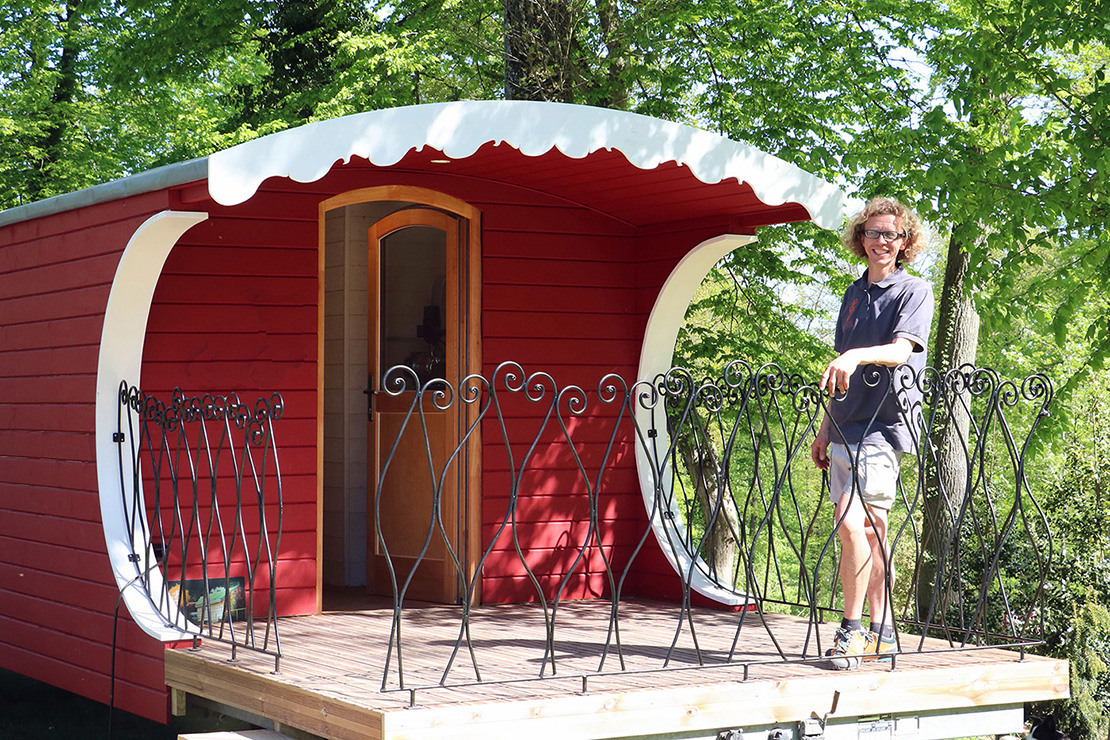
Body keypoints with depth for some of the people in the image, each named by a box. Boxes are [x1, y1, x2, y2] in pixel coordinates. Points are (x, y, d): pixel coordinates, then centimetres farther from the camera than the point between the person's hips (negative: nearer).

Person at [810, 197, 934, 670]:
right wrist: (825, 431, 20)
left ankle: (851, 630, -15)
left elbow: (900, 350, -20)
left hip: (885, 423, -7)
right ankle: (881, 633, 15)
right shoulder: (854, 293, 18)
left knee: (851, 521, -19)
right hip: (847, 429, 7)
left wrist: (855, 357, -38)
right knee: (869, 531, 9)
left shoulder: (914, 292, -2)